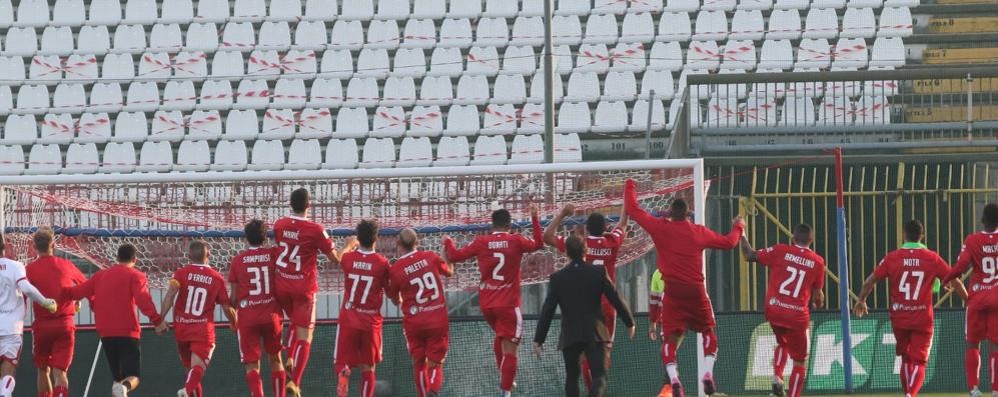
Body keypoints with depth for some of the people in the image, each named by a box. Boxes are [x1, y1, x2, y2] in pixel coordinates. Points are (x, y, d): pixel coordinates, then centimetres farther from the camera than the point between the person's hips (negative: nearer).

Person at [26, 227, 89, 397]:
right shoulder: (66, 266, 6)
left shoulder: (30, 269, -3)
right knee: (60, 372, -4)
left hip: (41, 325, -1)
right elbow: (86, 285, 24)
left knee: (43, 370, 17)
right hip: (66, 324, 1)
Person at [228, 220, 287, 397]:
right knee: (275, 359, 17)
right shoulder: (274, 254, -1)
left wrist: (232, 317, 18)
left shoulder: (237, 260, 0)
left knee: (252, 366, 0)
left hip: (247, 316, -1)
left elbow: (234, 296, 2)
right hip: (272, 313, 1)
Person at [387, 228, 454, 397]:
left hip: (414, 321, -1)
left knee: (419, 363, 16)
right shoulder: (431, 257, -4)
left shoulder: (395, 269, -8)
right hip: (438, 319, 1)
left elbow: (396, 300, 6)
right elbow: (449, 272, 19)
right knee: (435, 363, 6)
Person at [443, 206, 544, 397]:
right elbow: (539, 244, 13)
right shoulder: (516, 241, -6)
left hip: (486, 304, 4)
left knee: (500, 336, 29)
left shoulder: (481, 242, -2)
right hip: (508, 304, -4)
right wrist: (535, 218, 23)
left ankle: (504, 379, 27)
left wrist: (448, 242, 25)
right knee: (509, 348, -4)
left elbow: (455, 256, 5)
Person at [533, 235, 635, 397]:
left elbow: (547, 311, 0)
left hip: (569, 336, 1)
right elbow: (616, 300, 3)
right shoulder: (598, 273, -2)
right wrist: (630, 322, 18)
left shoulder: (557, 278, 0)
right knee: (598, 376, -7)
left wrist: (538, 339, 5)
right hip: (595, 334, -1)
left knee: (572, 377, 17)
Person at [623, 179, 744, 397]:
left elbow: (632, 209, 5)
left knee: (670, 338, 1)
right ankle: (707, 372, -1)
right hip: (696, 290, 1)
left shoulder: (660, 228, -2)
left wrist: (630, 187, 22)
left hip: (673, 292, -1)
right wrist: (738, 226, 37)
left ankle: (673, 378, -20)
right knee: (708, 332, 17)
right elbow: (729, 242, 17)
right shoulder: (699, 232, 3)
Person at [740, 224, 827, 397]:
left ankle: (777, 377, 8)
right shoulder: (817, 262, 0)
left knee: (782, 343, 30)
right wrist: (818, 301, 28)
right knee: (800, 362, 9)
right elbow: (817, 295, 5)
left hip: (774, 310, 2)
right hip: (798, 316, -2)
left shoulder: (780, 251, -2)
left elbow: (750, 255, 3)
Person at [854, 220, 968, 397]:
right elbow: (955, 282, 1)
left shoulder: (892, 257, -2)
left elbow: (871, 280, 4)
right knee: (919, 362, -2)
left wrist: (861, 300, 22)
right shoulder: (932, 258, -4)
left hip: (899, 318, 2)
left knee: (906, 359, 20)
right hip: (923, 319, -2)